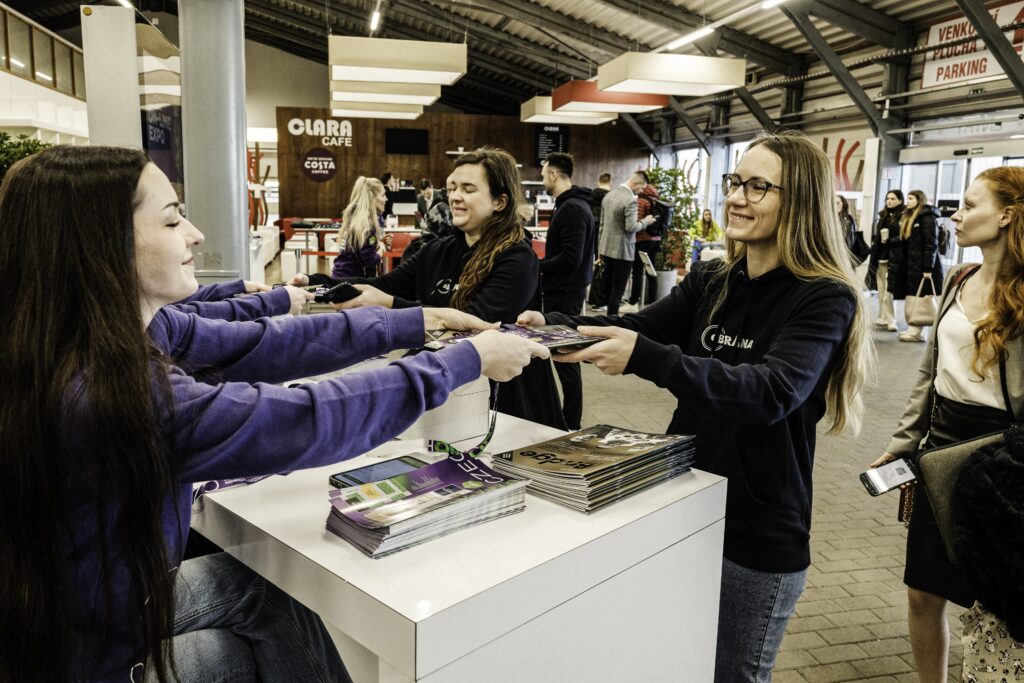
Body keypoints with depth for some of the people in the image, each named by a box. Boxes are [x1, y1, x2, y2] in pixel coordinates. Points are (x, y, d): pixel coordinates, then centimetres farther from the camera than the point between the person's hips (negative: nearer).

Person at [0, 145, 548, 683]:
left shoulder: (136, 329, -12)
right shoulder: (104, 396, -37)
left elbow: (266, 346, -9)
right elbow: (305, 423, -36)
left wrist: (419, 322, -8)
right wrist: (469, 360, -26)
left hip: (116, 592, 7)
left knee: (263, 589, 15)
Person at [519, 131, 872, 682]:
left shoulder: (825, 299, -16)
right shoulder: (711, 280, 3)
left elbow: (772, 392, -31)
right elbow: (637, 327, -3)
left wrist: (644, 358, -43)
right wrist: (554, 324, -22)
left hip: (758, 533, -5)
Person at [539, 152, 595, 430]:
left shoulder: (573, 208, -17)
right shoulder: (570, 205, 15)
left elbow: (570, 258, -25)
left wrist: (535, 266, -14)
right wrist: (540, 264, 7)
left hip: (565, 295, -10)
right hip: (562, 292, 10)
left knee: (566, 358, -3)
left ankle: (572, 423, 7)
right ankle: (569, 416, 26)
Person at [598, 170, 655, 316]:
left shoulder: (609, 194, 8)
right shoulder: (630, 200, -18)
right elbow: (631, 227, -22)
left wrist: (600, 248, 19)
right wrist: (645, 222, -4)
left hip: (606, 248, 8)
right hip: (622, 250, -8)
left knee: (608, 286, 16)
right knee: (617, 289, 0)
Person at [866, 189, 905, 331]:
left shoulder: (904, 217, -3)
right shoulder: (882, 216, 18)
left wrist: (889, 241, -22)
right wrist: (873, 255, 13)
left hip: (893, 258, -7)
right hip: (880, 257, 7)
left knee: (889, 291, -10)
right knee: (881, 290, 10)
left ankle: (890, 320, -5)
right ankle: (883, 318, 17)